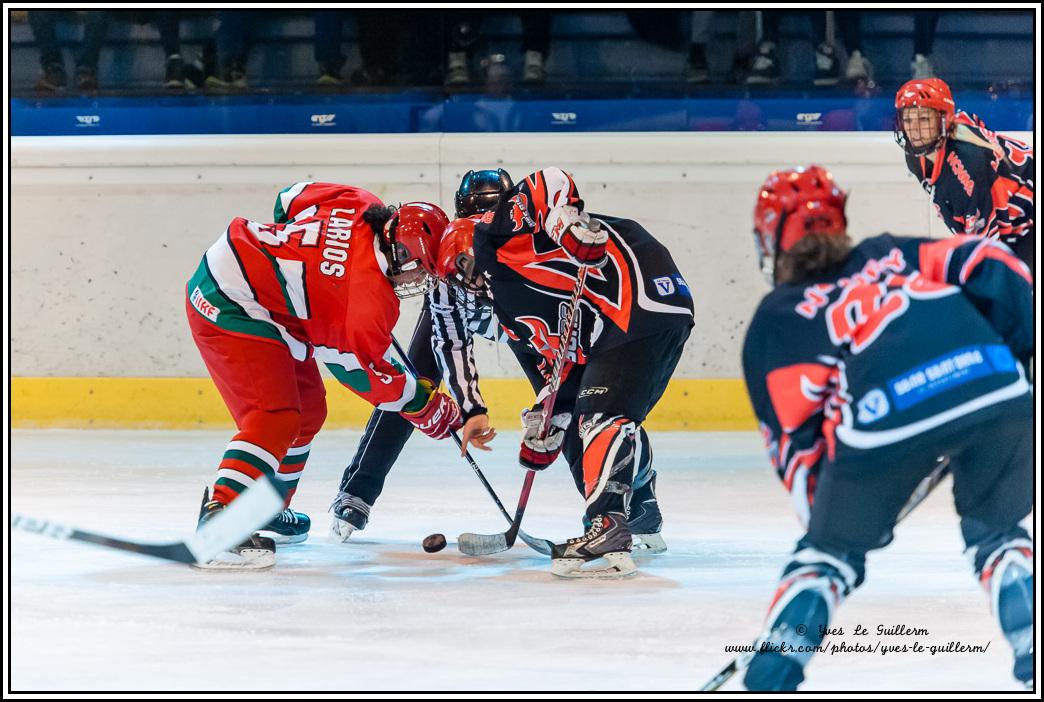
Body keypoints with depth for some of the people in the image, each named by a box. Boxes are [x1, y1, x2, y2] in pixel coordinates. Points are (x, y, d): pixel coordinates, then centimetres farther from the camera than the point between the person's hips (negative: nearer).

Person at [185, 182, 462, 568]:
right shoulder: (372, 293, -24)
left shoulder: (360, 205, -2)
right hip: (230, 308, -11)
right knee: (277, 418, -22)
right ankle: (219, 520, -32)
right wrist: (423, 404, -2)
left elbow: (290, 199, 13)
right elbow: (362, 367, -13)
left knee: (307, 407, 20)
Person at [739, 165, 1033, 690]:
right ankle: (1031, 652, 12)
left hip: (883, 416, -2)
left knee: (831, 551, 21)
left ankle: (771, 675, 10)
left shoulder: (773, 321, 27)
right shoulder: (891, 254, 35)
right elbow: (986, 265, 19)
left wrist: (832, 510, 30)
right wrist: (1022, 349, 23)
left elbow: (793, 436, 20)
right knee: (996, 533, 27)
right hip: (995, 385, 2)